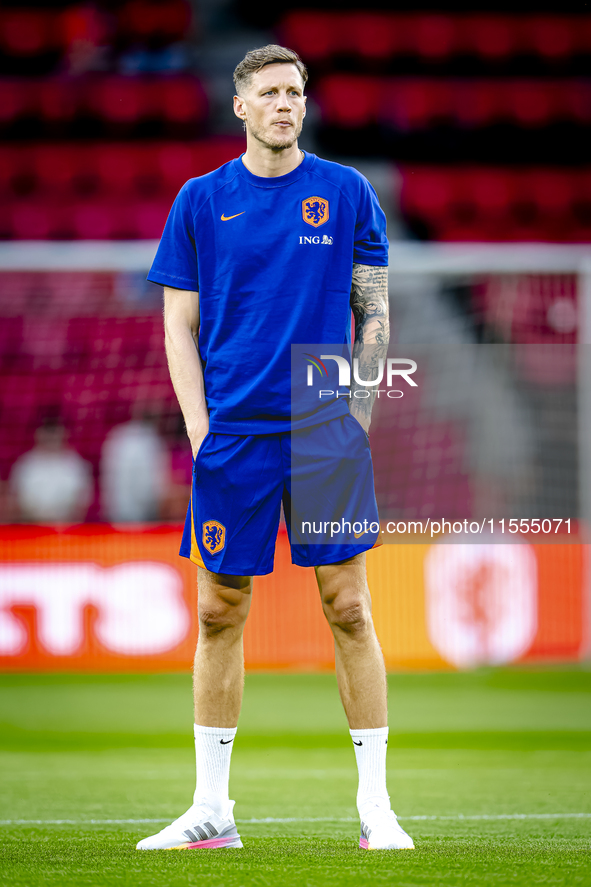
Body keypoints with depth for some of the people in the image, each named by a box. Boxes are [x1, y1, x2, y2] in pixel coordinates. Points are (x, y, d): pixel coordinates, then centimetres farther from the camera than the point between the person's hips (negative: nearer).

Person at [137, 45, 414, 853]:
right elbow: (179, 327, 7)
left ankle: (376, 806, 3)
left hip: (327, 433, -1)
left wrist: (356, 416, -1)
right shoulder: (201, 201, 5)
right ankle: (211, 810, 11)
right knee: (220, 614, 4)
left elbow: (374, 314, 7)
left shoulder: (348, 193, 4)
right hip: (233, 435, 1)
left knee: (349, 610, -3)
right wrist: (200, 429, -3)